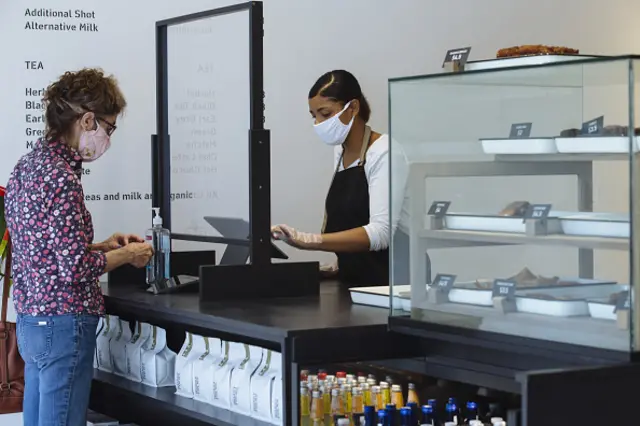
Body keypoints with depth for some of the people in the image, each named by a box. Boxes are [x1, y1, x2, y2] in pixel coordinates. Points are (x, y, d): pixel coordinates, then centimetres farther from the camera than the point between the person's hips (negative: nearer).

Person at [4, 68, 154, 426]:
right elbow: (75, 269, -21)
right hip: (63, 323, -10)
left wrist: (102, 246, 15)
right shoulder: (61, 177, -19)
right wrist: (127, 255, -6)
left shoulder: (28, 165, 10)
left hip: (31, 319, 10)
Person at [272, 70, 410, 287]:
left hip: (391, 281, -7)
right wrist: (342, 260, 3)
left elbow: (380, 232, -24)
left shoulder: (384, 153, -13)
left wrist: (309, 240, -33)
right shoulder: (340, 151, 10)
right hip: (353, 280, 7)